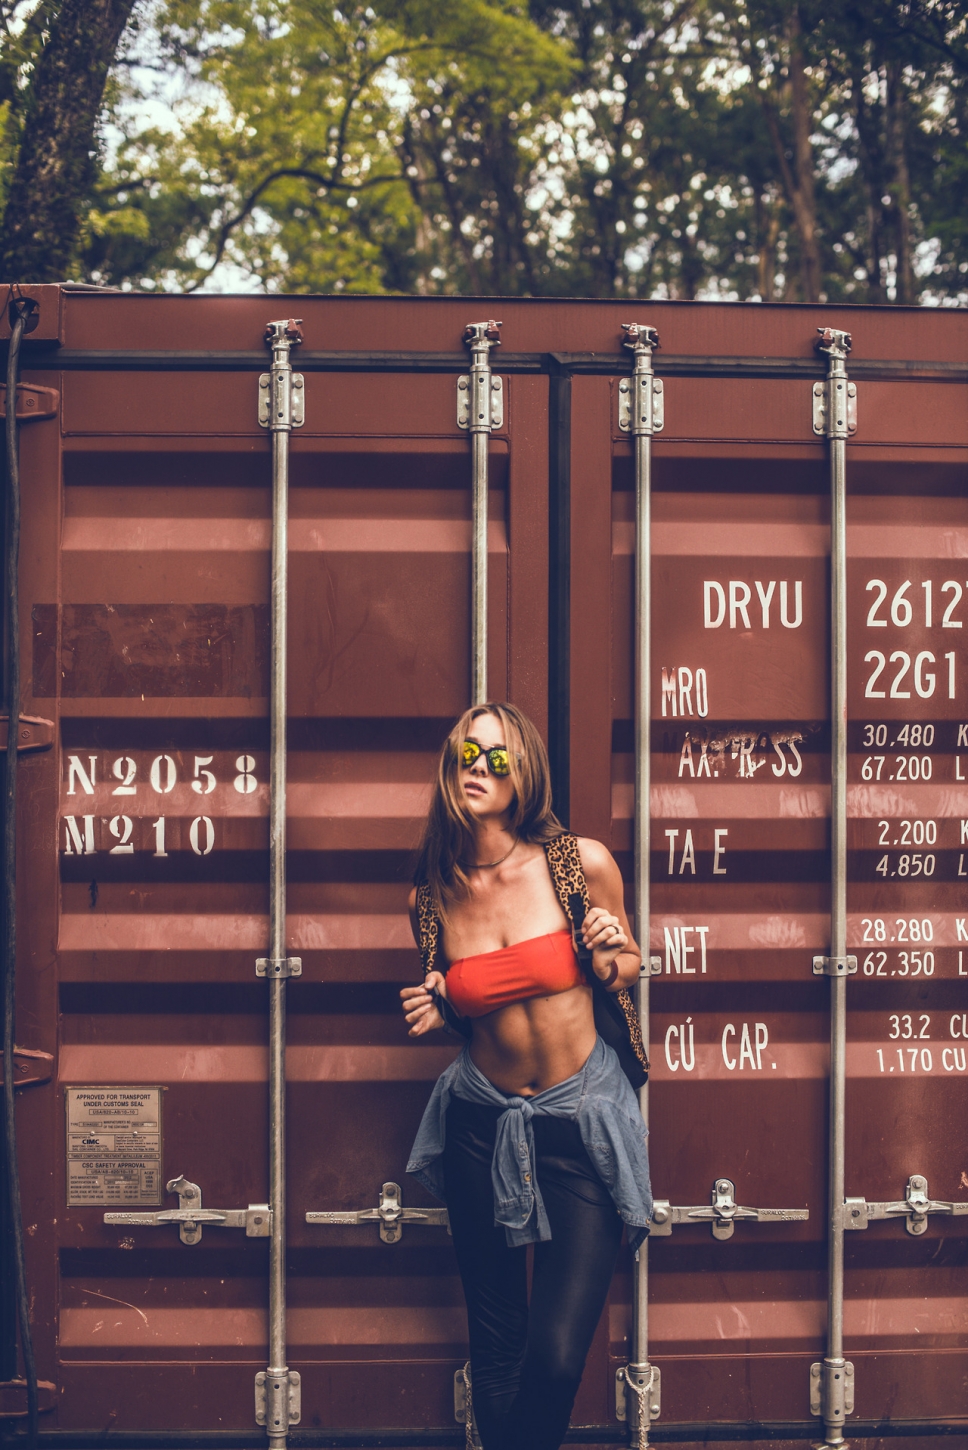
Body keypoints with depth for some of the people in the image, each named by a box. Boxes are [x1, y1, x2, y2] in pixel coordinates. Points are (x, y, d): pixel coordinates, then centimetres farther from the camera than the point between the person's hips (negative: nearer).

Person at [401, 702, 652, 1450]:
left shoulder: (581, 863, -9)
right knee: (496, 1349, 9)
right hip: (482, 1126, 2)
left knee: (557, 1358, -9)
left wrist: (608, 961, -13)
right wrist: (433, 1014, -6)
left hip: (582, 1120, -2)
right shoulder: (432, 898, -1)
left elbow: (629, 962, 9)